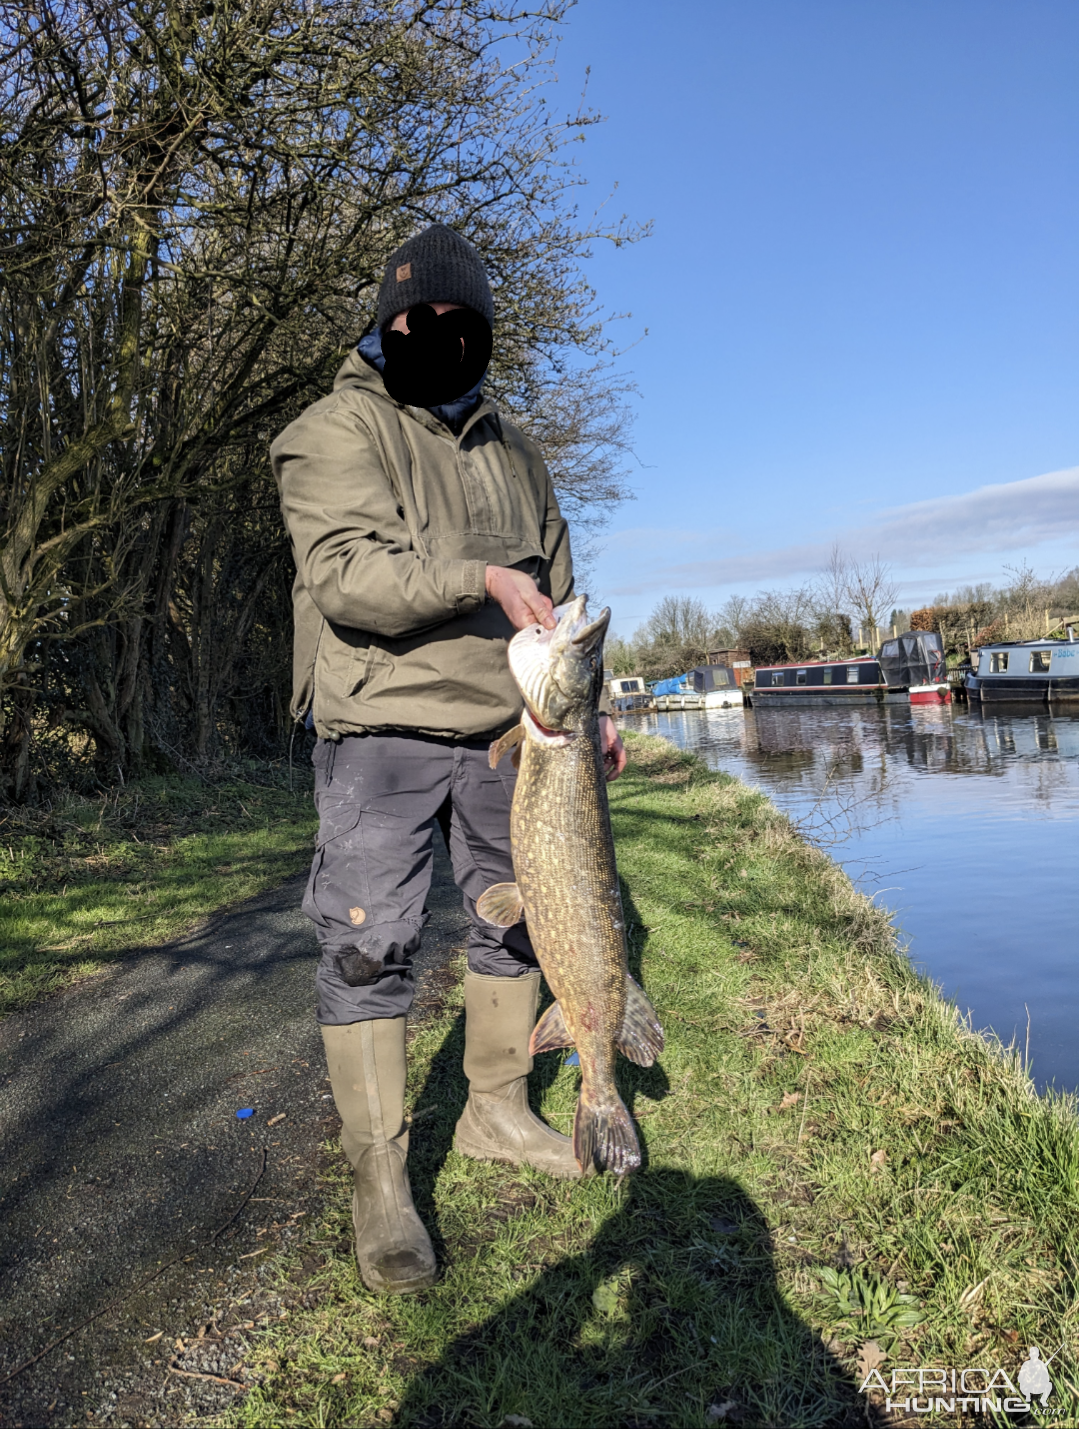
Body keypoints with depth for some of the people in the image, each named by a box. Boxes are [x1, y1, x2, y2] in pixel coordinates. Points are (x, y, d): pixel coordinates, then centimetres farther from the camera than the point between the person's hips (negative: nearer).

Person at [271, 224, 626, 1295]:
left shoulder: (512, 450, 18)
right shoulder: (339, 429, -1)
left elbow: (555, 590, 21)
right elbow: (344, 572, -16)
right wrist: (478, 577, -26)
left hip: (505, 725, 6)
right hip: (381, 726, -6)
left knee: (516, 916, 12)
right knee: (368, 943, -6)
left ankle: (496, 1112, 30)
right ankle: (378, 1178, 7)